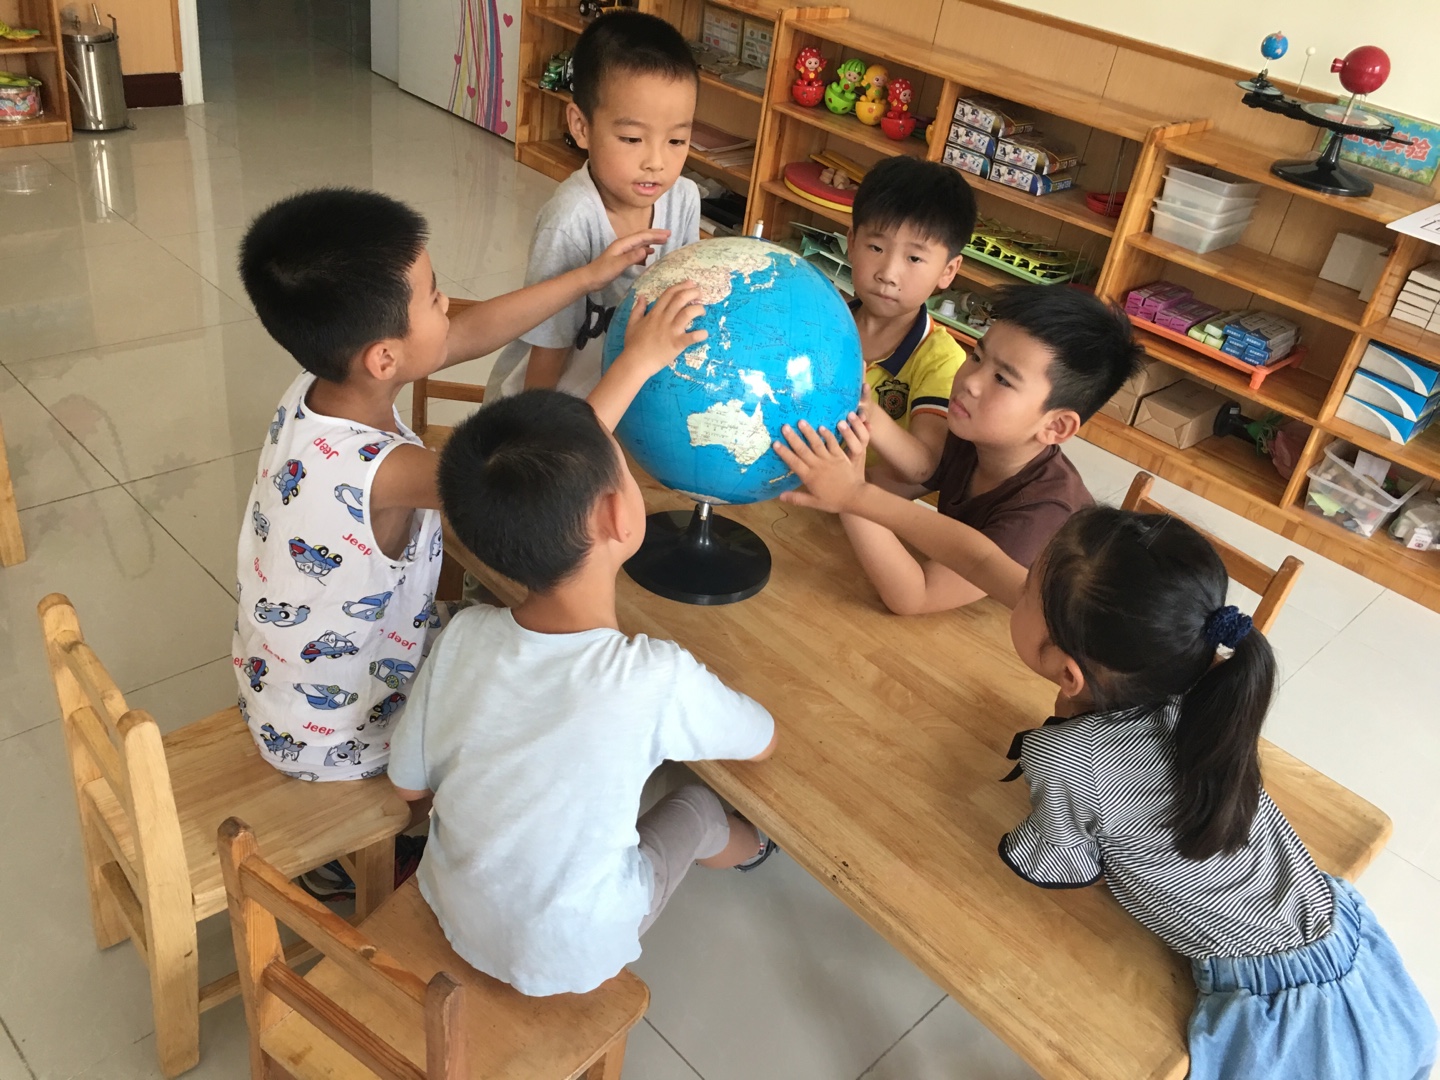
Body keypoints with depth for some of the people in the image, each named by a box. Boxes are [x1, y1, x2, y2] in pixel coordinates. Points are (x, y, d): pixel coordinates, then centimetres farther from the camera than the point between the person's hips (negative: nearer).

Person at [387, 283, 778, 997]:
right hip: (568, 961, -3)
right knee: (697, 807, 22)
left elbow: (407, 782, -6)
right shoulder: (657, 679, -34)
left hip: (451, 912, 3)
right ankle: (744, 846, 52)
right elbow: (764, 741, -12)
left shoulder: (463, 638, -21)